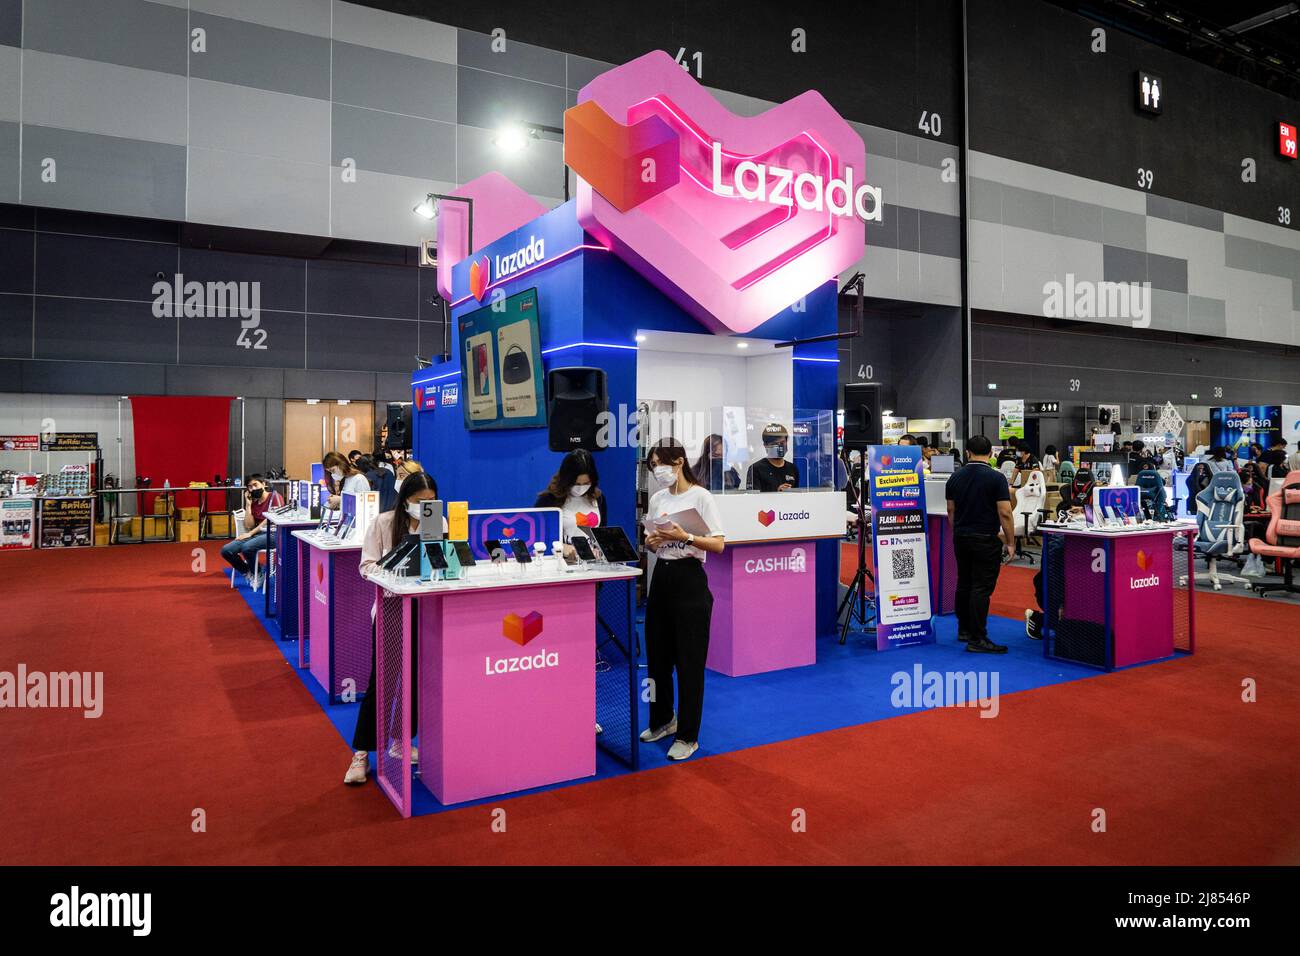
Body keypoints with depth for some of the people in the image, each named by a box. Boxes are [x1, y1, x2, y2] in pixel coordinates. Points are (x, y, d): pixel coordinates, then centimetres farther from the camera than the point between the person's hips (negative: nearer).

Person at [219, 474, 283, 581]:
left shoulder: (274, 496, 0)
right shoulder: (253, 503, 17)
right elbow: (249, 527, 8)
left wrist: (251, 533, -12)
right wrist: (248, 505, 5)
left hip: (273, 533, -7)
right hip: (258, 533, 7)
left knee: (247, 547, -33)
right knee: (226, 550, -12)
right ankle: (249, 573, 7)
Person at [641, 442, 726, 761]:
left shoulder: (701, 497, -9)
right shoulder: (656, 499, 9)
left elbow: (718, 544, -13)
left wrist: (685, 537, -25)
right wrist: (650, 542, -5)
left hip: (690, 579, -6)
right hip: (661, 577, 6)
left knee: (689, 661, 0)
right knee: (657, 654, 14)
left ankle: (687, 736, 13)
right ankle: (663, 719, 35)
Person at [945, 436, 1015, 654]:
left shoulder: (955, 477, 4)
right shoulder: (996, 477, -12)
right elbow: (1004, 513, -15)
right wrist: (1010, 543, -7)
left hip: (961, 538, 6)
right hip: (985, 540, -6)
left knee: (963, 584, 15)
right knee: (981, 588, -5)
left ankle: (964, 629, 26)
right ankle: (977, 639, -5)